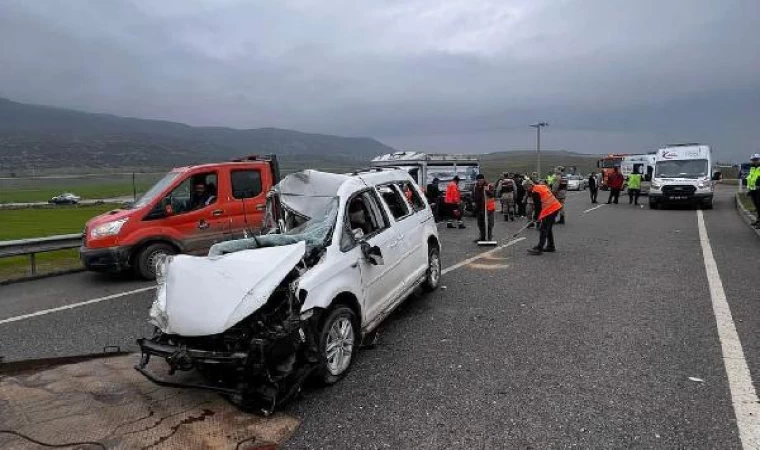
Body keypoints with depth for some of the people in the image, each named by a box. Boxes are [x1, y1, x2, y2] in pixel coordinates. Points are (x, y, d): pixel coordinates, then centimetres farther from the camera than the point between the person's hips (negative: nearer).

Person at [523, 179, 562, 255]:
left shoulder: (535, 192, -13)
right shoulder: (542, 187, 17)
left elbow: (538, 206, -14)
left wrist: (535, 217, -2)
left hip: (550, 211, -10)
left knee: (543, 229, -9)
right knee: (548, 228, 19)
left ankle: (539, 249, -10)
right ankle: (550, 246, 27)